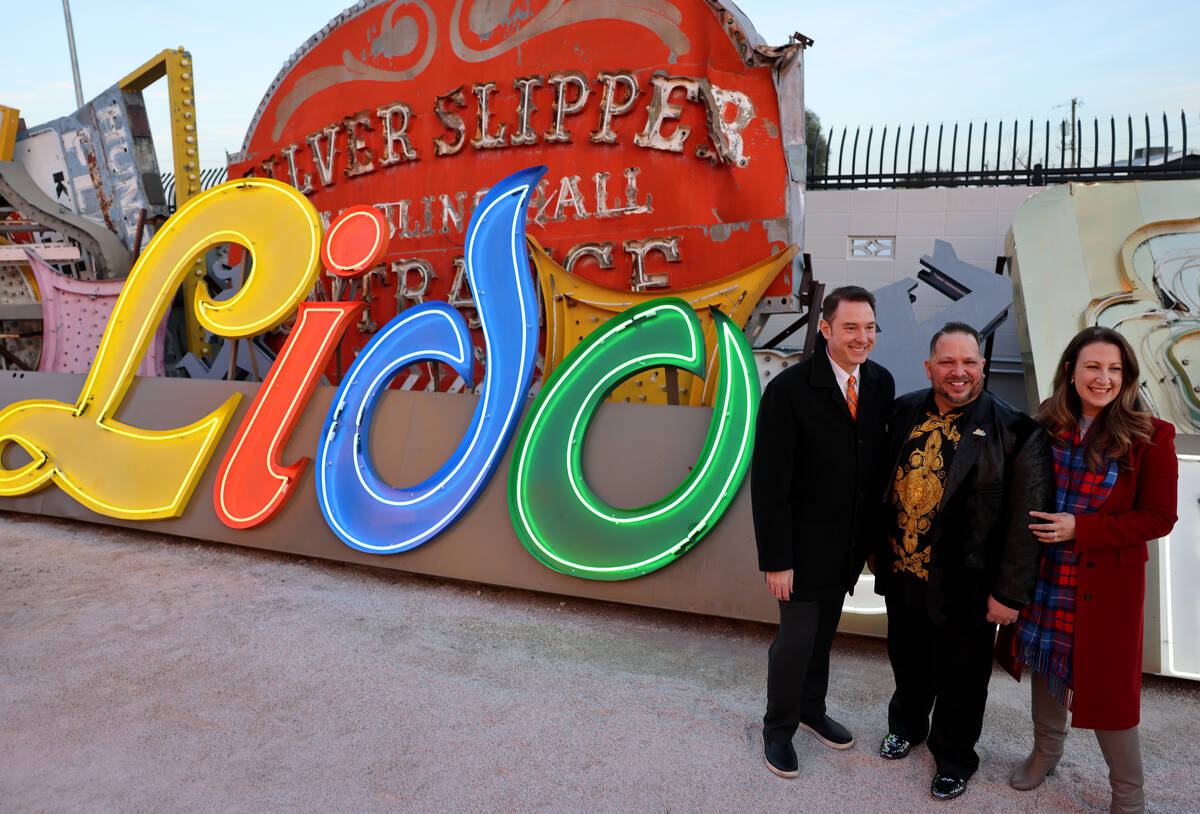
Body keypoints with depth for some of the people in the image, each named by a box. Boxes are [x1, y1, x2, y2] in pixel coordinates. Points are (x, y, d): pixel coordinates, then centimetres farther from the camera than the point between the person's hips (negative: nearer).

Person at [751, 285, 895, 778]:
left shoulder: (881, 383, -1)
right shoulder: (789, 389, -20)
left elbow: (880, 458, 7)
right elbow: (768, 483, -19)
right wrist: (775, 560, -18)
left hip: (851, 543, 6)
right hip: (806, 543, -5)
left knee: (825, 631, 22)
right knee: (797, 638, 4)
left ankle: (811, 709, 45)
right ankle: (778, 729, 29)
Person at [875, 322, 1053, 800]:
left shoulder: (1013, 431, -15)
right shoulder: (905, 412, -1)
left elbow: (1026, 520, -14)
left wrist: (1010, 593, -13)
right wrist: (879, 546, 10)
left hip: (963, 588, -4)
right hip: (901, 576, 4)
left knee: (960, 678, 16)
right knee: (908, 662, 25)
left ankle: (953, 759, 41)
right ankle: (907, 725, 53)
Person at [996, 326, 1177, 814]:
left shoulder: (1149, 437, -12)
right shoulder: (1047, 426, -2)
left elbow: (1159, 517, -10)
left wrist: (1081, 528, -19)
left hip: (1107, 581, -3)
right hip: (1044, 574, 4)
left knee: (1105, 684, 5)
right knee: (1046, 663, 19)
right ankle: (1046, 749, 44)